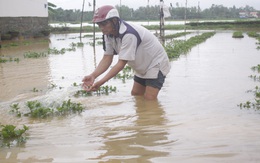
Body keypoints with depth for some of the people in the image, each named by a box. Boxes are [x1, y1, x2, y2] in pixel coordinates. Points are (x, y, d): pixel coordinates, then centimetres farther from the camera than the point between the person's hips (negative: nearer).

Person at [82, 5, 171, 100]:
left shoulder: (128, 34, -35)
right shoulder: (109, 35, -8)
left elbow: (121, 64, -35)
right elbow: (107, 59, -10)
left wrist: (101, 82, -39)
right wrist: (93, 76, -27)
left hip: (156, 64, -9)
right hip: (142, 68, 9)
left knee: (150, 99, -17)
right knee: (135, 95, 13)